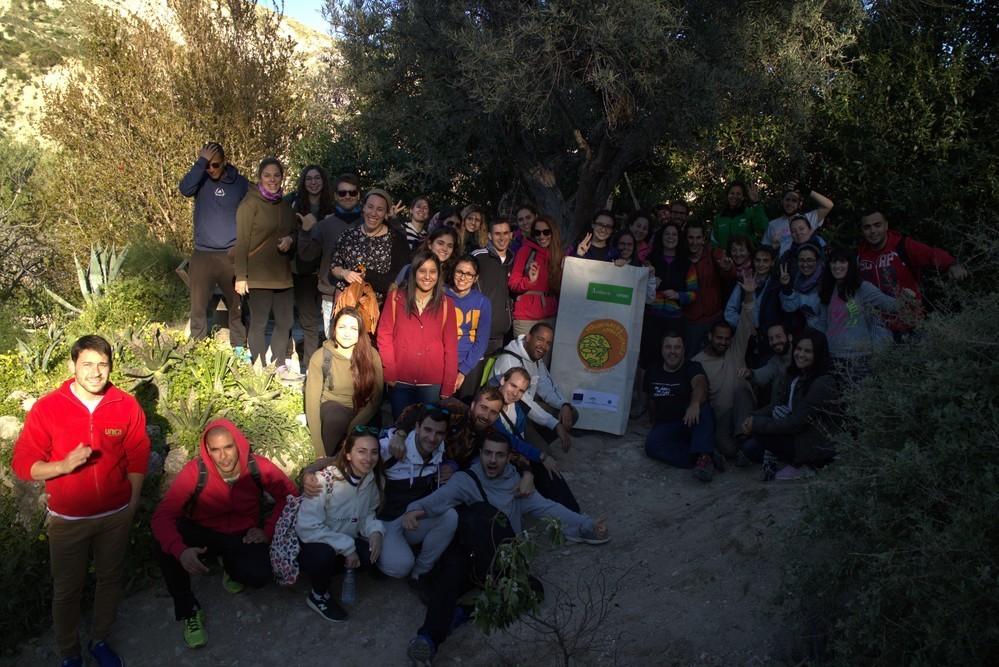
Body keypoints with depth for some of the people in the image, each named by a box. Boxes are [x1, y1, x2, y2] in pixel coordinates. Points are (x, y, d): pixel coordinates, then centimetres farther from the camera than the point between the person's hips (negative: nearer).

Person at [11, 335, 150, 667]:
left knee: (110, 579, 18)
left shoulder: (127, 406, -9)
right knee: (67, 589, 12)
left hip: (116, 515, 2)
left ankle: (100, 640, 40)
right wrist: (63, 465, -28)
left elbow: (137, 458, 2)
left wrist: (133, 502, 5)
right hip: (67, 519, -2)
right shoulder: (46, 408, -15)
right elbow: (22, 464, -11)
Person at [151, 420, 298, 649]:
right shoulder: (195, 471, -24)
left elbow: (290, 496, -6)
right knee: (165, 543, -32)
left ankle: (230, 566, 12)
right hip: (202, 534, 0)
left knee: (260, 576, -28)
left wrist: (268, 530, -14)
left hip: (244, 536, 1)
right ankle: (188, 610, -10)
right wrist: (181, 551, -46)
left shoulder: (257, 466, -19)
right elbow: (163, 515, -30)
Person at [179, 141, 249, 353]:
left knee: (237, 304, 6)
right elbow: (185, 189, -19)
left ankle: (239, 348, 17)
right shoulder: (201, 180, 3)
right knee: (198, 306, 0)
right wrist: (201, 162, -19)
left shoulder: (240, 183, 4)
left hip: (231, 254, 0)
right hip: (202, 254, 0)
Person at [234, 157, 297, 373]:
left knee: (285, 322, 10)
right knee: (259, 323, 1)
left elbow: (292, 233, 23)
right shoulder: (250, 203, -6)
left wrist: (290, 240, -3)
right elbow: (242, 241, -9)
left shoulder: (285, 205, 13)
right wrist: (241, 276, -14)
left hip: (282, 274, 6)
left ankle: (279, 365, 26)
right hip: (258, 275, -6)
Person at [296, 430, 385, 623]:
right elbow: (307, 528, -29)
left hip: (344, 541, 6)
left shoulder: (374, 480, -9)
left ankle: (322, 573, 8)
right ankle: (318, 596, -2)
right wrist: (347, 546, -27)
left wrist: (376, 530, -18)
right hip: (309, 542, -6)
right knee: (324, 554, -35)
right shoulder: (325, 480, -28)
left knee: (373, 554, -18)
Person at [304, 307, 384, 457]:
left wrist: (354, 426, -24)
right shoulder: (320, 357, -14)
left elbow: (376, 396, -9)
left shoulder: (371, 355, -11)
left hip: (362, 410, 1)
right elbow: (312, 399, -15)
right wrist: (319, 449, -20)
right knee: (336, 418, -34)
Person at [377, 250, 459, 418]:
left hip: (432, 383, 0)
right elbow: (384, 336, 1)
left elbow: (451, 347, 0)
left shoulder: (446, 304, 1)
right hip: (400, 381, 0)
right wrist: (389, 373, -7)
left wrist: (448, 387, -4)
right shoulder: (396, 298, 1)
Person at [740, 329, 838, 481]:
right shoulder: (791, 377, 7)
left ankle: (797, 466, -5)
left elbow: (796, 423, -23)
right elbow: (773, 407, 0)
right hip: (795, 435, 7)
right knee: (749, 448, -9)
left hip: (815, 447, -7)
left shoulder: (823, 383, -19)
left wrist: (757, 424, -22)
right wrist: (752, 419, -20)